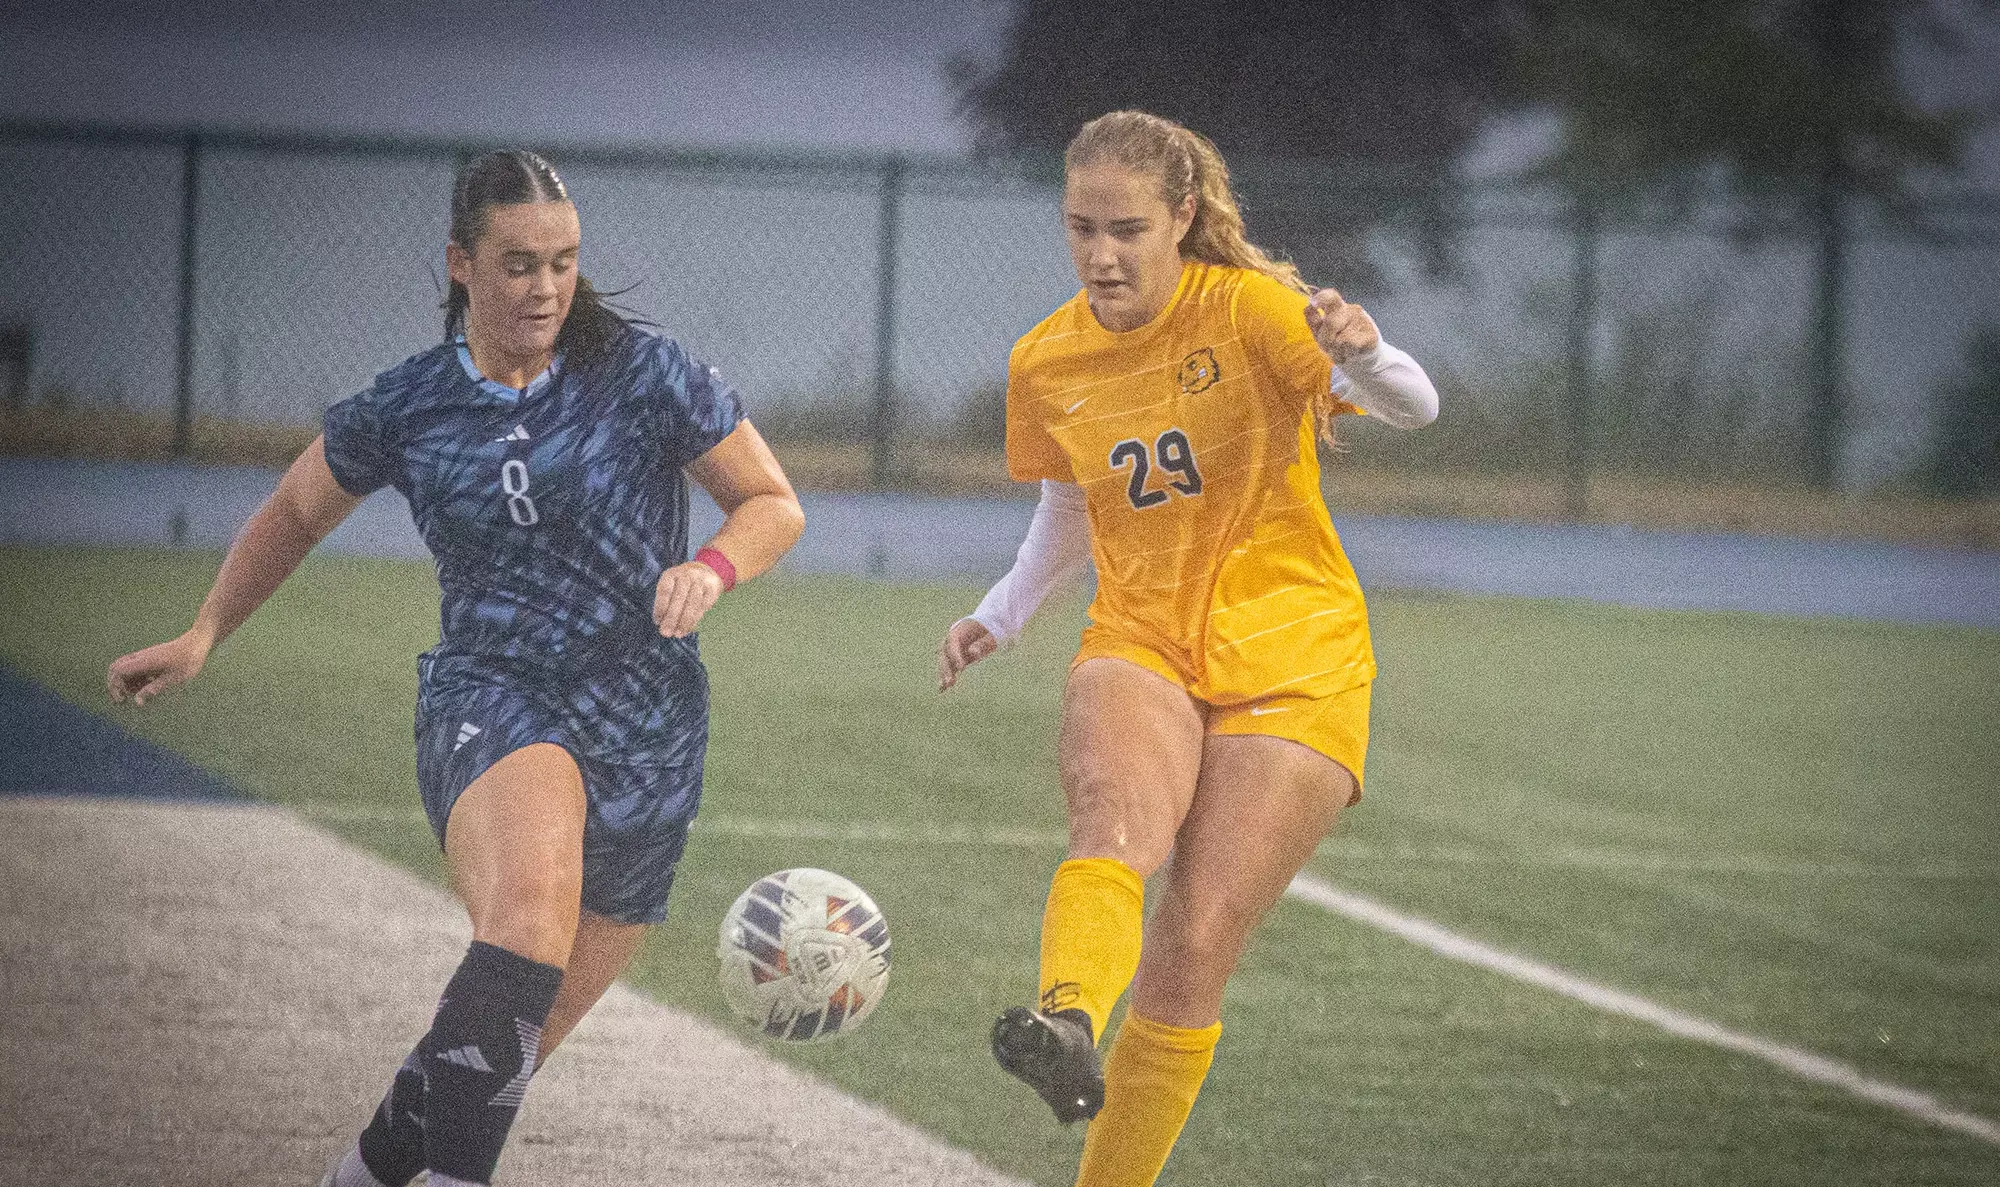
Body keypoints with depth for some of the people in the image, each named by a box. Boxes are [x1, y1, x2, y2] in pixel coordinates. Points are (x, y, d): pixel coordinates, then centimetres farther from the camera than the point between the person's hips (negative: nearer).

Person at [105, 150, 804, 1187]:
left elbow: (774, 506, 5)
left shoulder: (646, 376, -1)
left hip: (648, 741, 2)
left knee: (513, 1044, 7)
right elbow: (295, 514, 23)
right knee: (533, 899, -37)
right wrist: (204, 634, 16)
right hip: (488, 703, -2)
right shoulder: (407, 409, 4)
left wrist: (712, 568, -15)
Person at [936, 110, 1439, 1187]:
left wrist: (1361, 357, -47)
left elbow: (1413, 409, -25)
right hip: (1139, 648, 2)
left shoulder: (1250, 309, -11)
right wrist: (1001, 614, 9)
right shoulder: (1046, 364, 4)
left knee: (1193, 950, -11)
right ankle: (1066, 1027, -61)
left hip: (1292, 662, -2)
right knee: (1119, 826, -33)